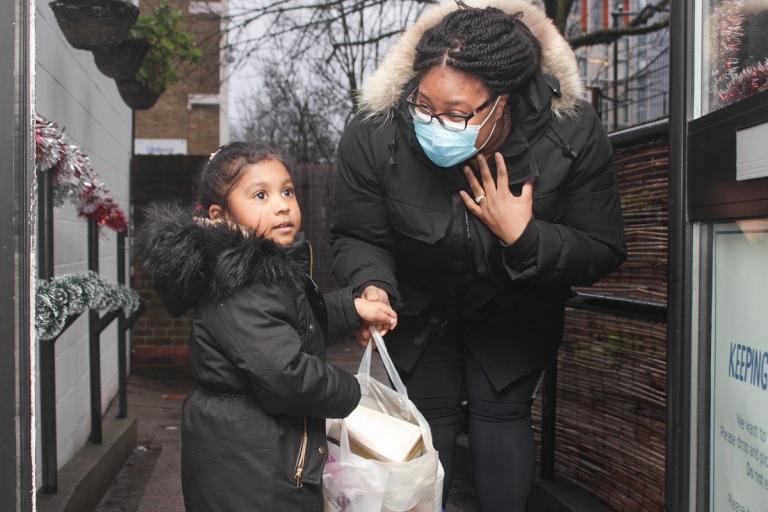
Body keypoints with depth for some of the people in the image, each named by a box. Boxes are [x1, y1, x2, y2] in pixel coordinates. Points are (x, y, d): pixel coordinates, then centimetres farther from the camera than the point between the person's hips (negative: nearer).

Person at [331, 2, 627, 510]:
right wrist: (374, 288, -37)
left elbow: (602, 252, -19)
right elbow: (359, 237, -15)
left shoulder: (574, 134, -29)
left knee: (502, 411, 1)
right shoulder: (372, 135, -29)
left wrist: (523, 237, -36)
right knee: (428, 413, 7)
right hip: (418, 306, 1)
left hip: (513, 310, 0)